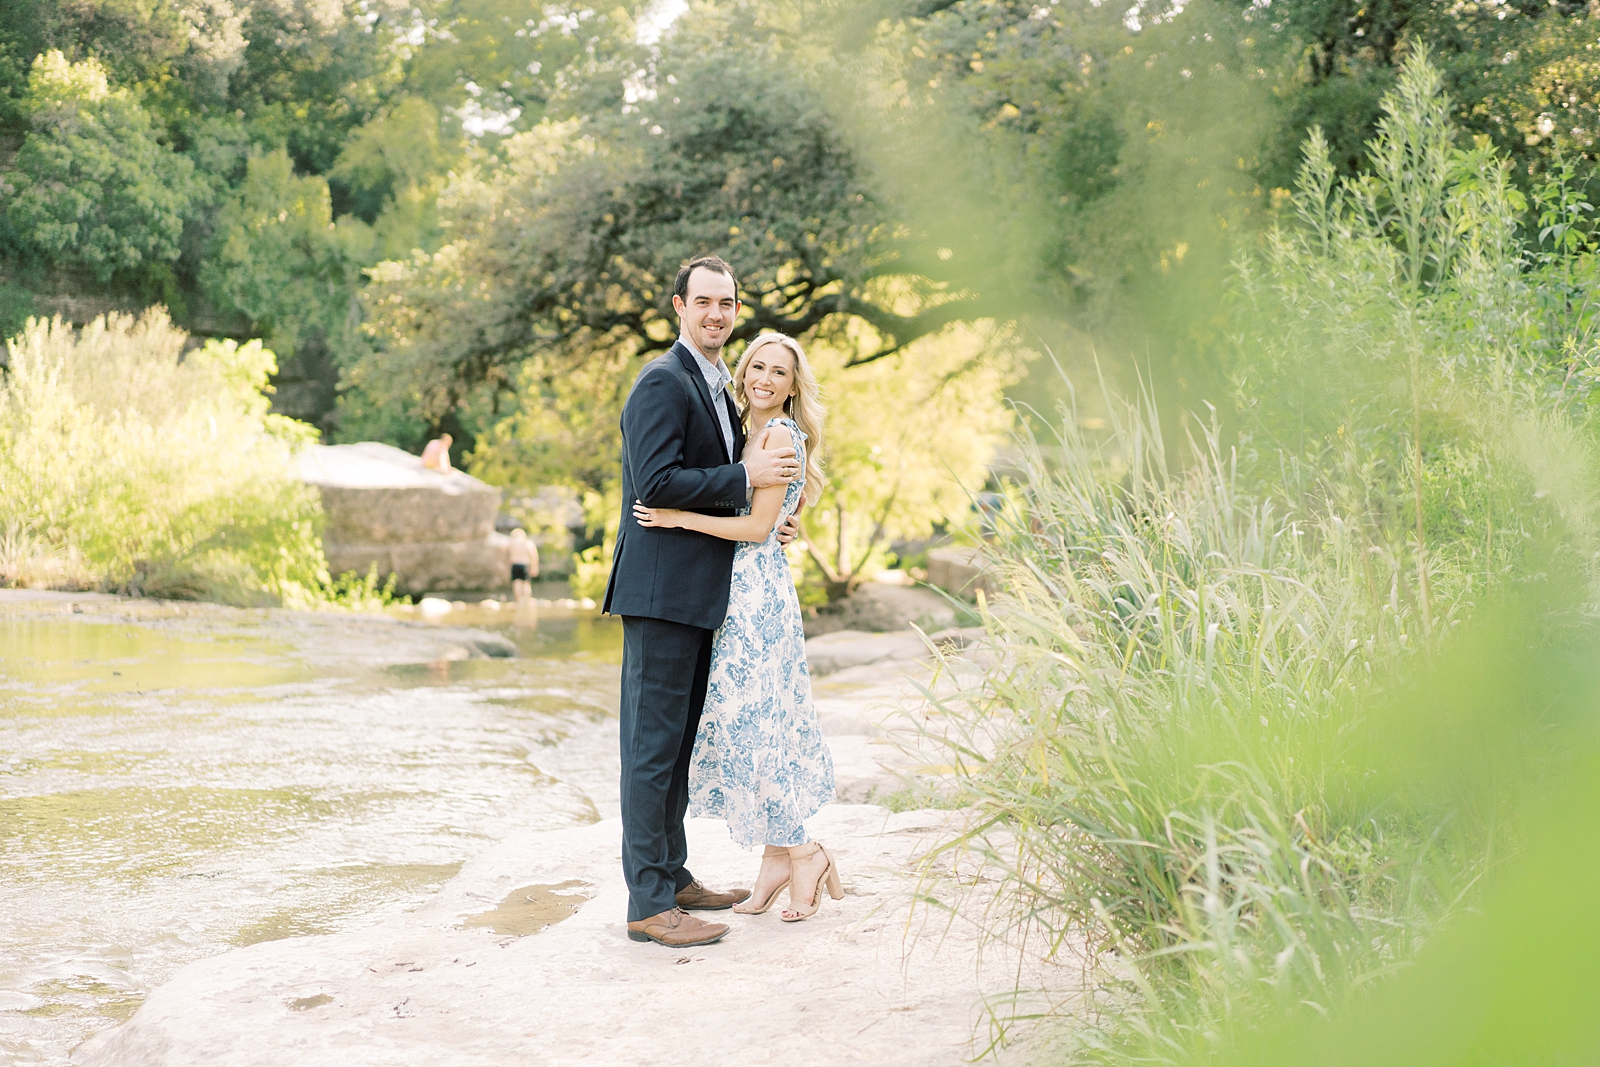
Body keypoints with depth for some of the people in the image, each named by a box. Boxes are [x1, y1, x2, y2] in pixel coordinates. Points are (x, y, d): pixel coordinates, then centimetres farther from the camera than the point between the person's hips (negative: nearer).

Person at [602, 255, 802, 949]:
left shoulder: (717, 387, 20)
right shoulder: (663, 382, -11)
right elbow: (656, 482, -21)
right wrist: (745, 478, -17)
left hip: (701, 592, 10)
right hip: (661, 588, -10)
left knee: (679, 739, 16)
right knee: (653, 741, -6)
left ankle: (673, 876, 26)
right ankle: (649, 903, -3)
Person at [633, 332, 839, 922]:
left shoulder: (780, 432, -10)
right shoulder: (755, 431, 18)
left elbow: (758, 525, -15)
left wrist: (681, 518, -17)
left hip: (757, 596, -9)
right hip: (744, 592, 9)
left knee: (753, 719, -7)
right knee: (750, 719, 9)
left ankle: (802, 852, 3)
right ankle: (777, 857, 14)